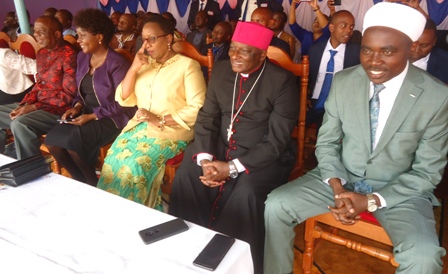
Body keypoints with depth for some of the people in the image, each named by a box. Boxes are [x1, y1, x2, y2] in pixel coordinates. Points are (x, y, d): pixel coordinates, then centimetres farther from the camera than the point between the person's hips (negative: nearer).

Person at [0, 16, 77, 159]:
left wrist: (34, 107, -17)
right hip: (36, 105, 9)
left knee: (20, 124, -32)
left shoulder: (68, 55, -14)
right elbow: (38, 85, 17)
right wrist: (23, 105, -1)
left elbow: (69, 95, -17)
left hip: (59, 109, -9)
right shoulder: (41, 53, 12)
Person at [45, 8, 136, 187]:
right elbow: (82, 91, 18)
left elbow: (122, 104, -17)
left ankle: (94, 185, 1)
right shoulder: (82, 57, 9)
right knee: (51, 140, -11)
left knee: (72, 142, -26)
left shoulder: (116, 63, -16)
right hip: (87, 113, 8)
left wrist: (92, 116, -19)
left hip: (112, 119, -7)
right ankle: (81, 181, 8)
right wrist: (76, 107, -3)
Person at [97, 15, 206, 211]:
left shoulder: (188, 65, -4)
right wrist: (134, 69, -3)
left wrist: (160, 121, -18)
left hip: (170, 132, -5)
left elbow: (198, 109, -12)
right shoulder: (144, 64, 15)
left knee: (134, 166, -27)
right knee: (113, 159, -22)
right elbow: (123, 100, 10)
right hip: (139, 126, 5)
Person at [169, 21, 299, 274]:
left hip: (265, 157, -4)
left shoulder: (282, 81, -14)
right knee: (185, 176, -15)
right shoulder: (221, 70, 2)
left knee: (246, 192, -30)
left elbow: (277, 140, -18)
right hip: (221, 147, 5)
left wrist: (233, 168, -24)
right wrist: (205, 159, -15)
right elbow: (207, 118, 2)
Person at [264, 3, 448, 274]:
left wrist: (372, 201, -20)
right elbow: (327, 142, 0)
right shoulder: (343, 82, -8)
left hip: (400, 190, -2)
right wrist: (337, 187, -16)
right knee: (276, 204, -14)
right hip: (342, 177, 2)